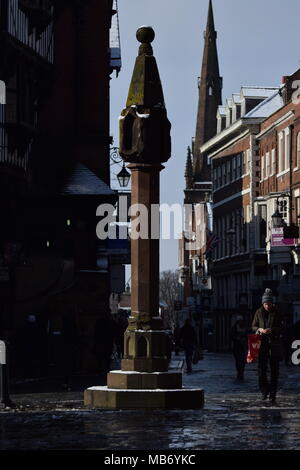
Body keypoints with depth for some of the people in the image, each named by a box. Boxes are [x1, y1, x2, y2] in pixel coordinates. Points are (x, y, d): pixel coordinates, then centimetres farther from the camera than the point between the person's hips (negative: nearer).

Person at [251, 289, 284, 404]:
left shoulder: (277, 312, 0)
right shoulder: (259, 312, 5)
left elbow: (281, 327, 0)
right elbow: (253, 326, 11)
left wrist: (272, 330, -18)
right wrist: (259, 329, -11)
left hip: (274, 343, -1)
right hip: (262, 343, 1)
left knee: (274, 369, 1)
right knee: (261, 368, -4)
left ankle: (272, 394, 7)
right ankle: (264, 390, 13)